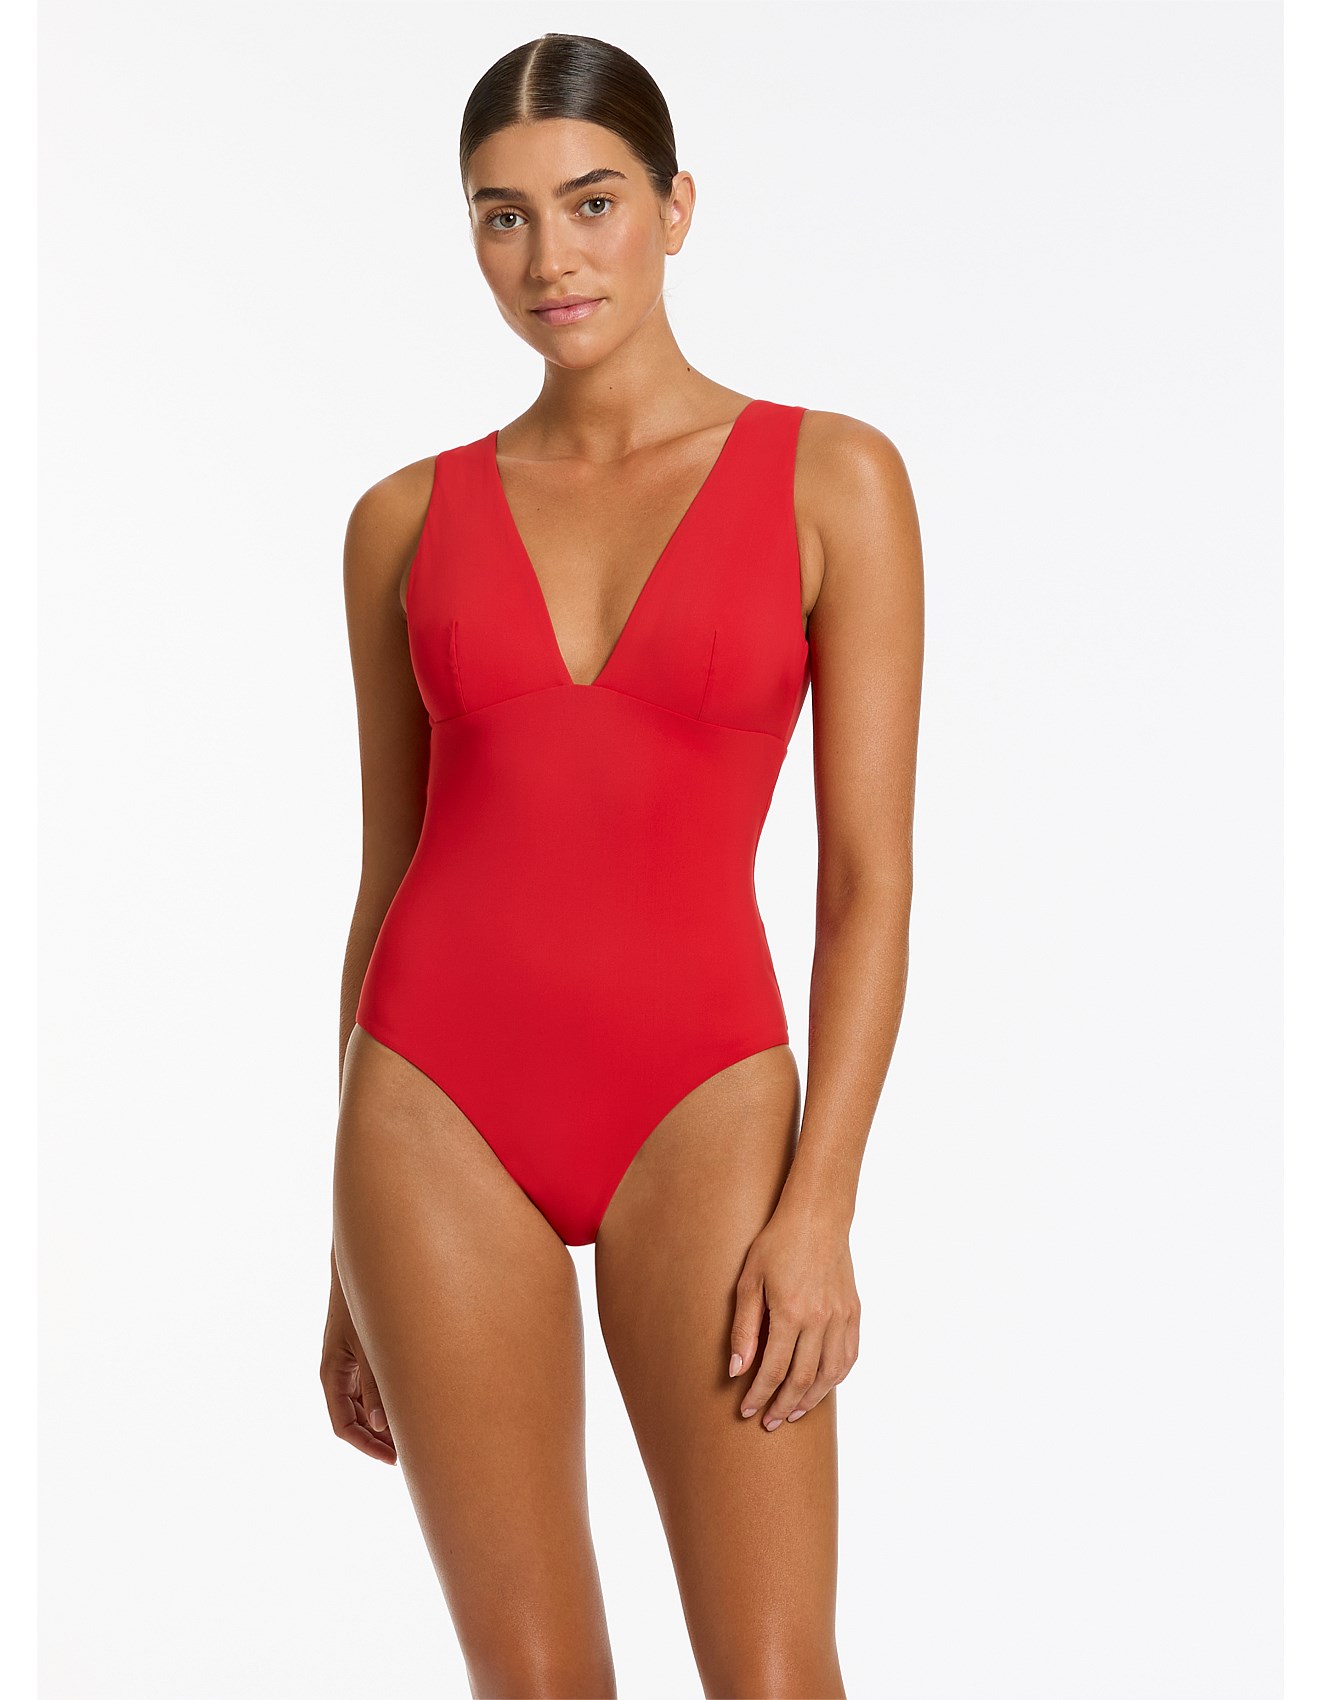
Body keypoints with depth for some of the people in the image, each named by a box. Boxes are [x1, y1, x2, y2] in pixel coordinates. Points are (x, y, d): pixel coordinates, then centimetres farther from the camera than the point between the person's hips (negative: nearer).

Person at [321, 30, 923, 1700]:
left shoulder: (831, 479, 0)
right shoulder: (407, 520, 6)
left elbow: (869, 878, -3)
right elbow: (385, 872, 11)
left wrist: (819, 1205, -11)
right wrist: (351, 1260, 11)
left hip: (696, 1102, -2)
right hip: (438, 1110, 2)